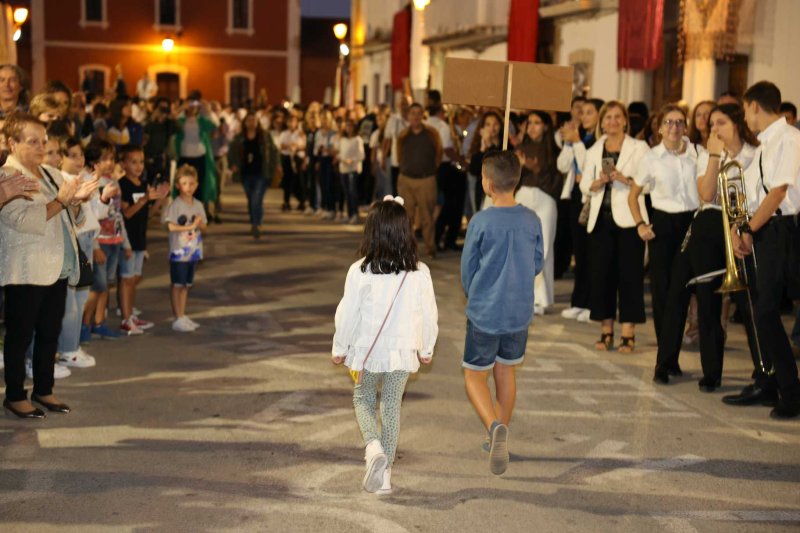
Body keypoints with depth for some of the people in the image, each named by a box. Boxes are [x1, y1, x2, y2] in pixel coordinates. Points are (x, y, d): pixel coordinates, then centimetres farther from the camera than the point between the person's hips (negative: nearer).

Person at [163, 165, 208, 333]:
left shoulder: (198, 205, 8)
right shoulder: (175, 205, -10)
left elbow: (203, 226, 10)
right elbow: (171, 226, -19)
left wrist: (199, 224, -11)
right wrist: (189, 226, -21)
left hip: (194, 251, 6)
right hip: (179, 252, -6)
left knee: (186, 285, 12)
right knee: (177, 285, 1)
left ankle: (183, 316, 20)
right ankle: (178, 319, 5)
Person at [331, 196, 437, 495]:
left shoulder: (360, 271, -15)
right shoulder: (419, 273, -9)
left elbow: (347, 313, -7)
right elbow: (429, 315, -1)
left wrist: (339, 348, 7)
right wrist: (426, 349, 15)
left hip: (367, 351, -1)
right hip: (402, 352, 2)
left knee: (363, 399, 19)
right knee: (392, 406, 13)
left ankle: (373, 446, -8)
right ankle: (384, 474, 17)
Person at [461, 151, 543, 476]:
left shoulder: (480, 223, -16)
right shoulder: (531, 221, -3)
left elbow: (467, 270, -6)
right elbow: (537, 264, 8)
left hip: (484, 315, -4)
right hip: (520, 314, 4)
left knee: (474, 377, 8)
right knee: (506, 373, 21)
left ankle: (495, 427, -17)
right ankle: (499, 440, 30)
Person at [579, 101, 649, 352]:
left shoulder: (638, 147, 3)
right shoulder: (593, 151, 15)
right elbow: (585, 186, 9)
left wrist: (626, 179, -20)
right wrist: (599, 182, -11)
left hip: (628, 218, -4)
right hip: (601, 219, 4)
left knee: (629, 274, -5)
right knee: (601, 273, 2)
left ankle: (628, 334, -1)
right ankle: (606, 330, 11)